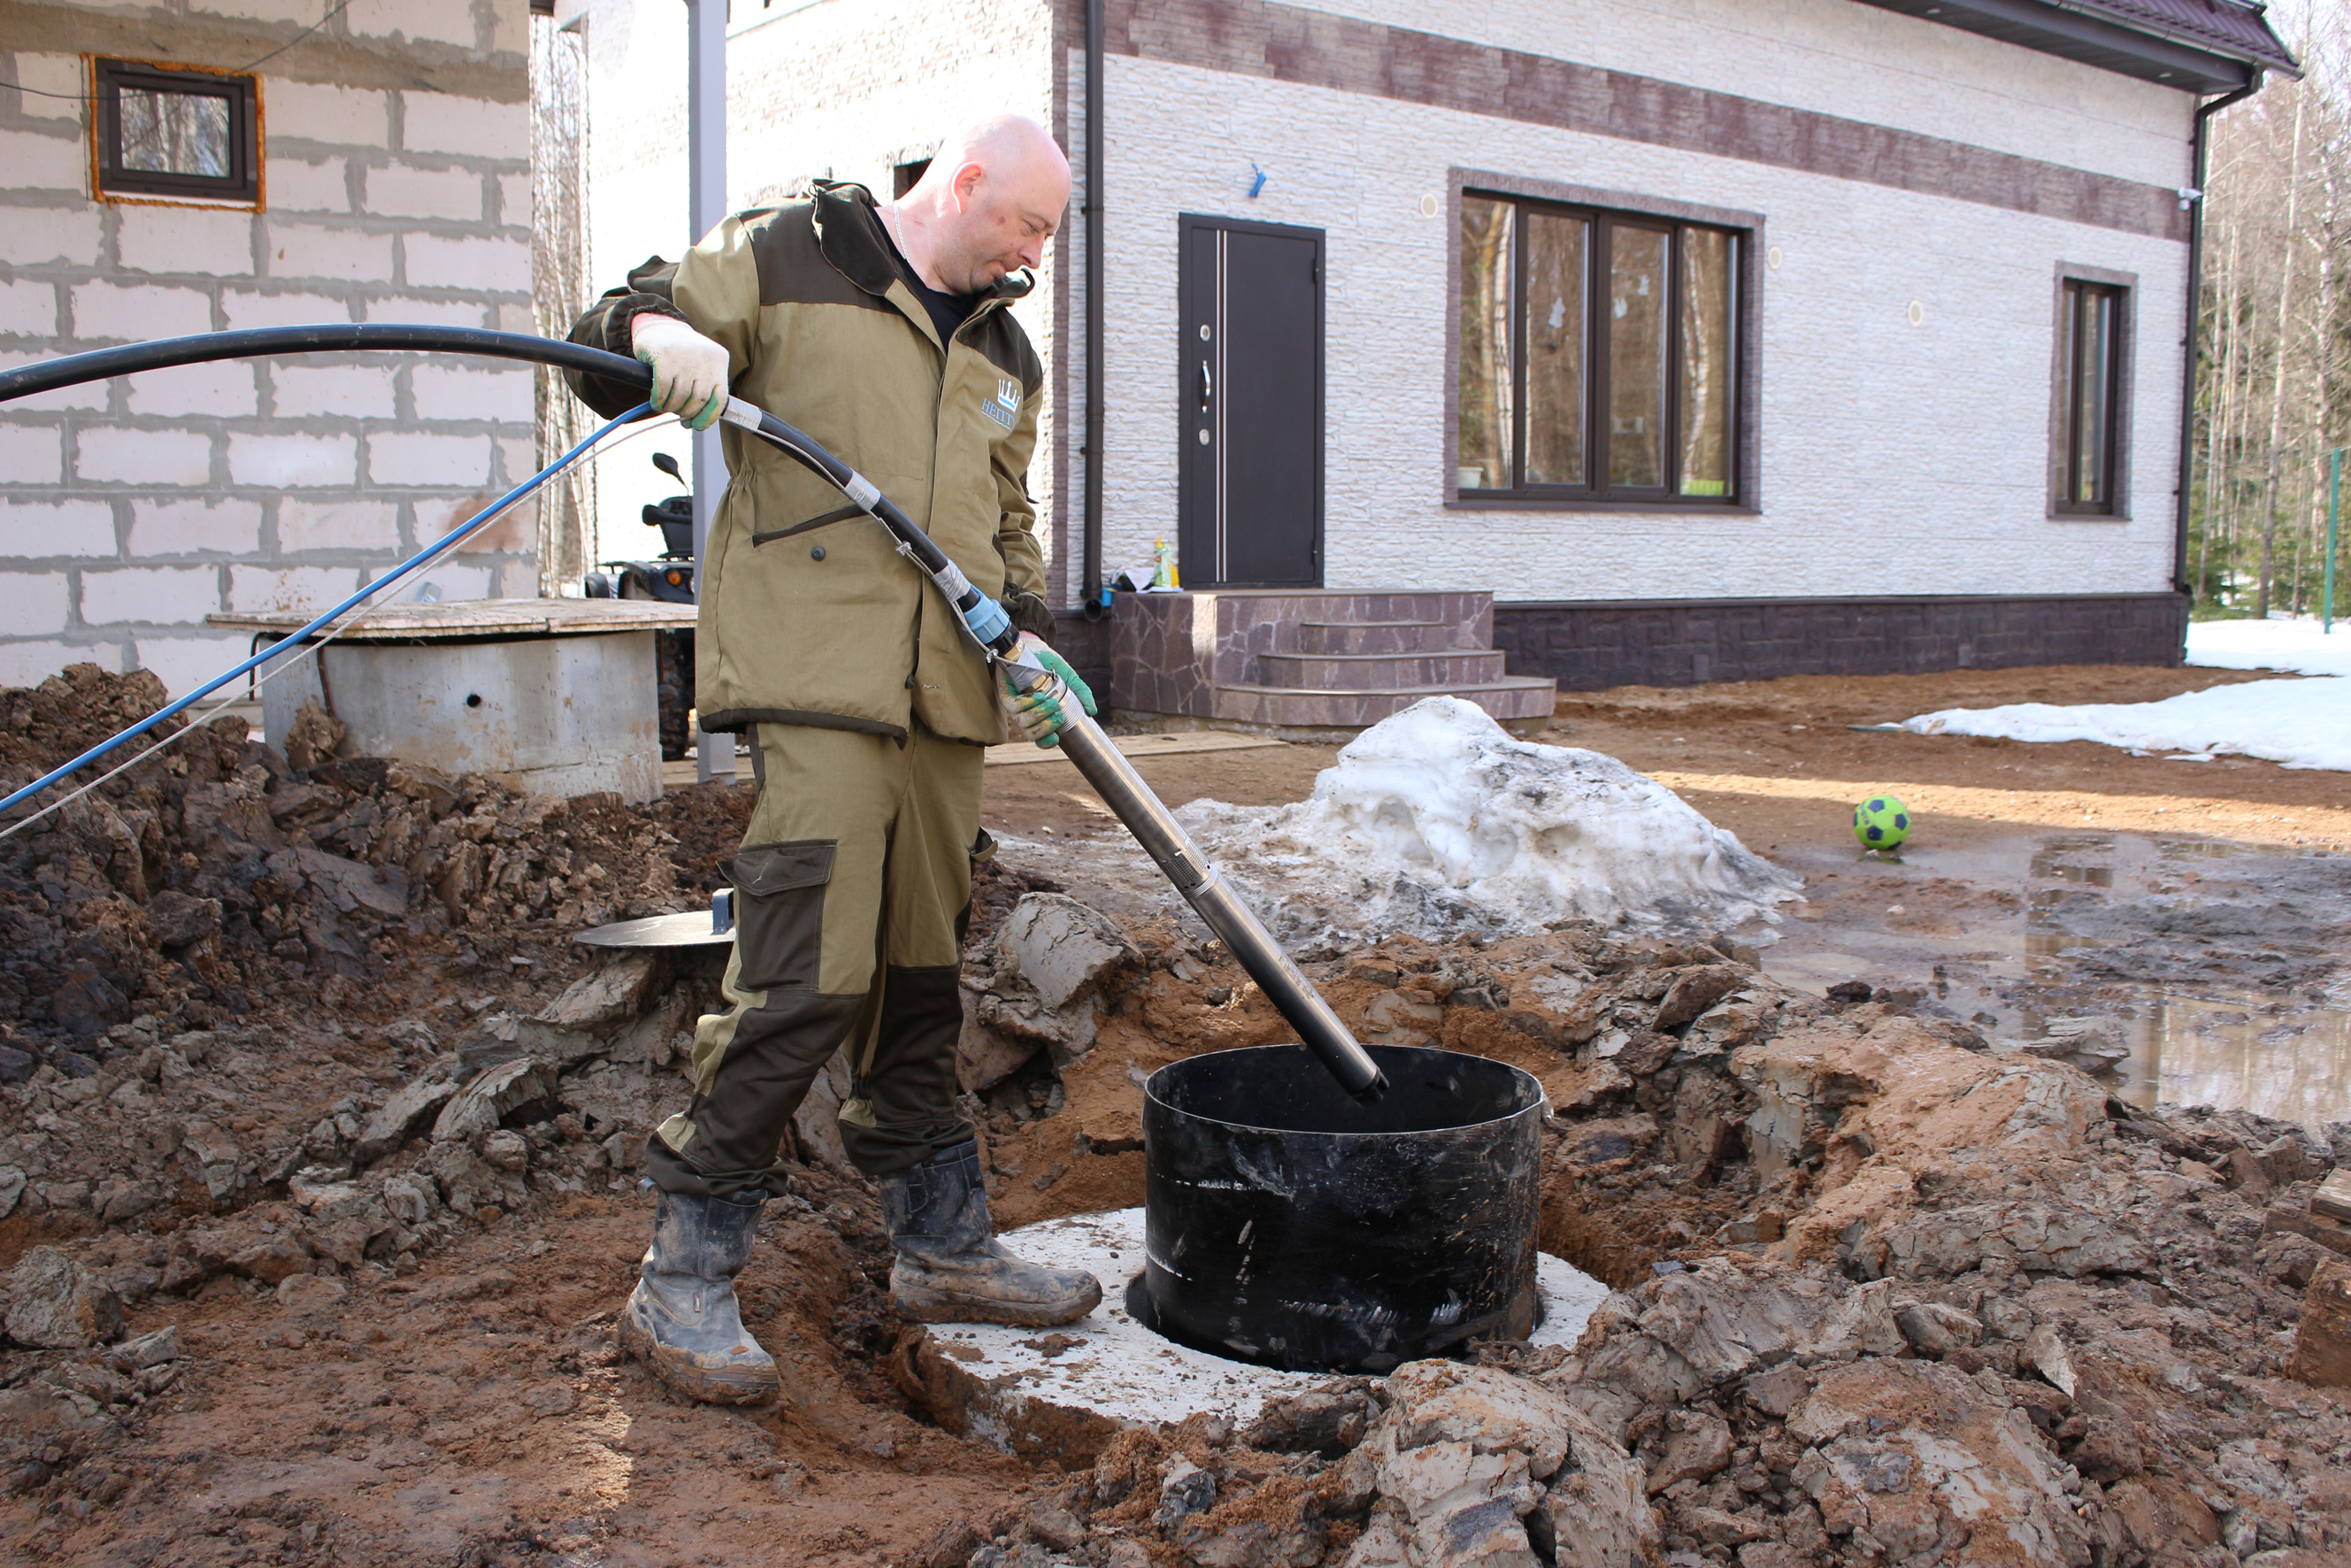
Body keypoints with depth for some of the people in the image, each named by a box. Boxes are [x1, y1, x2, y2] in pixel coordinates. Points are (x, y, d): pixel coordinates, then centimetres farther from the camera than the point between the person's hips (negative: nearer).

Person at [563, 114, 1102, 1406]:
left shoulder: (1003, 355, 22)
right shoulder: (783, 258, 2)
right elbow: (612, 342, 0)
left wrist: (1025, 632, 6)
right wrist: (655, 333, -24)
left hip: (943, 702, 7)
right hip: (811, 681, -7)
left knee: (920, 974, 14)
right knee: (807, 976, -14)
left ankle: (942, 1247, 27)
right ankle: (681, 1278, 0)